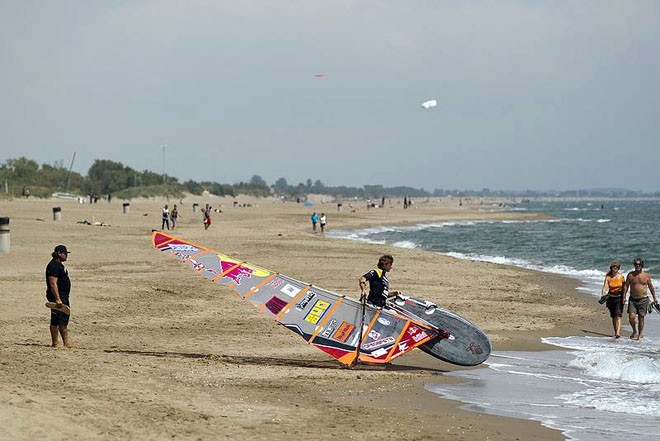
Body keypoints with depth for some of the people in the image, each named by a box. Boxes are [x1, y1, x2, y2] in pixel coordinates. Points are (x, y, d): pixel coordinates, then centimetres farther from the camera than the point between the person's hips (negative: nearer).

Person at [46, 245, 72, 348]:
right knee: (56, 321, -6)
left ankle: (66, 343, 18)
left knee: (64, 320, 13)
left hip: (64, 297, 11)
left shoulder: (59, 265, 17)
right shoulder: (53, 266, -17)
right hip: (57, 297, -11)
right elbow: (53, 283, -23)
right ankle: (55, 343, -2)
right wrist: (57, 299, -27)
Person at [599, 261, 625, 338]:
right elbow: (605, 286, -13)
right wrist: (602, 295, -29)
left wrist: (624, 297, -1)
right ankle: (615, 332, 25)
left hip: (619, 298, -2)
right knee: (613, 317, 12)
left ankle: (618, 333, -25)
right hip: (610, 298, 2)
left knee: (618, 316, -15)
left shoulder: (621, 276, -1)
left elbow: (624, 287, 7)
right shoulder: (608, 277, -3)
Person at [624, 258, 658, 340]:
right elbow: (626, 286, 4)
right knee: (631, 316, -11)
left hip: (643, 299, 0)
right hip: (632, 299, 0)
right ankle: (634, 331, 13)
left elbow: (651, 287, 12)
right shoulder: (630, 275, 1)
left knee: (641, 318, 1)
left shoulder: (646, 276, 1)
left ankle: (640, 334, 14)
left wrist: (654, 298, 15)